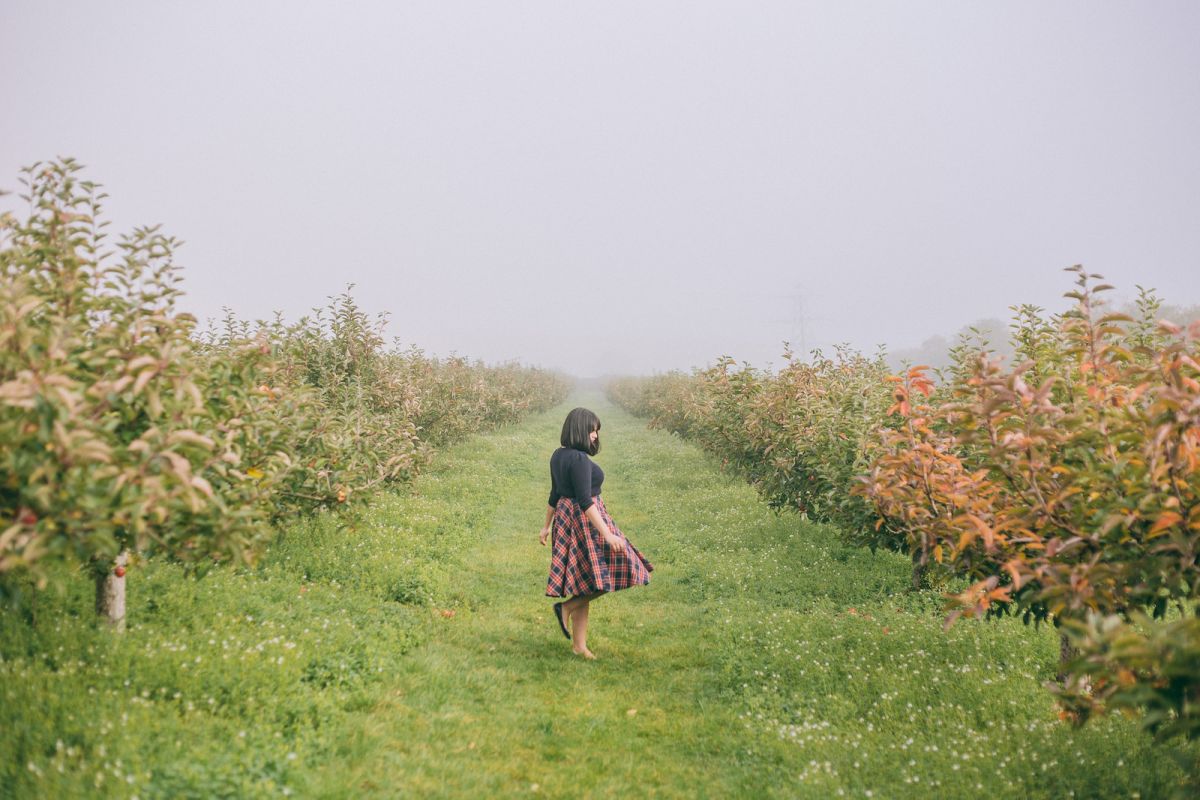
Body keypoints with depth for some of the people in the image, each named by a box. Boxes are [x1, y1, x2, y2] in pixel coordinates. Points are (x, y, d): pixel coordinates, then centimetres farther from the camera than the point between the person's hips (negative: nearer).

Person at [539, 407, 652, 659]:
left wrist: (547, 526, 27)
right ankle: (567, 606, -2)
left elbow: (554, 494, 19)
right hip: (585, 520, -10)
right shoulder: (580, 459, -18)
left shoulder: (559, 455, 9)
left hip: (566, 520, 10)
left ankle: (579, 645, 14)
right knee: (608, 573, -2)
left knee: (585, 584, 12)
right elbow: (585, 501, -23)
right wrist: (607, 534, -23)